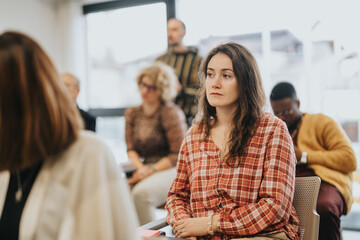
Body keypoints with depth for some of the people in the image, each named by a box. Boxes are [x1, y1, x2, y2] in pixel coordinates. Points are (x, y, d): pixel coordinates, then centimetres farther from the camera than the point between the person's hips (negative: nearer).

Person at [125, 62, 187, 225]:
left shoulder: (170, 113, -8)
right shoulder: (132, 113, 12)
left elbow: (178, 155, -9)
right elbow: (131, 149, 12)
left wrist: (151, 170, -15)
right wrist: (140, 167, -7)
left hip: (171, 170, -5)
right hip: (145, 169, 6)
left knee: (141, 193, -32)